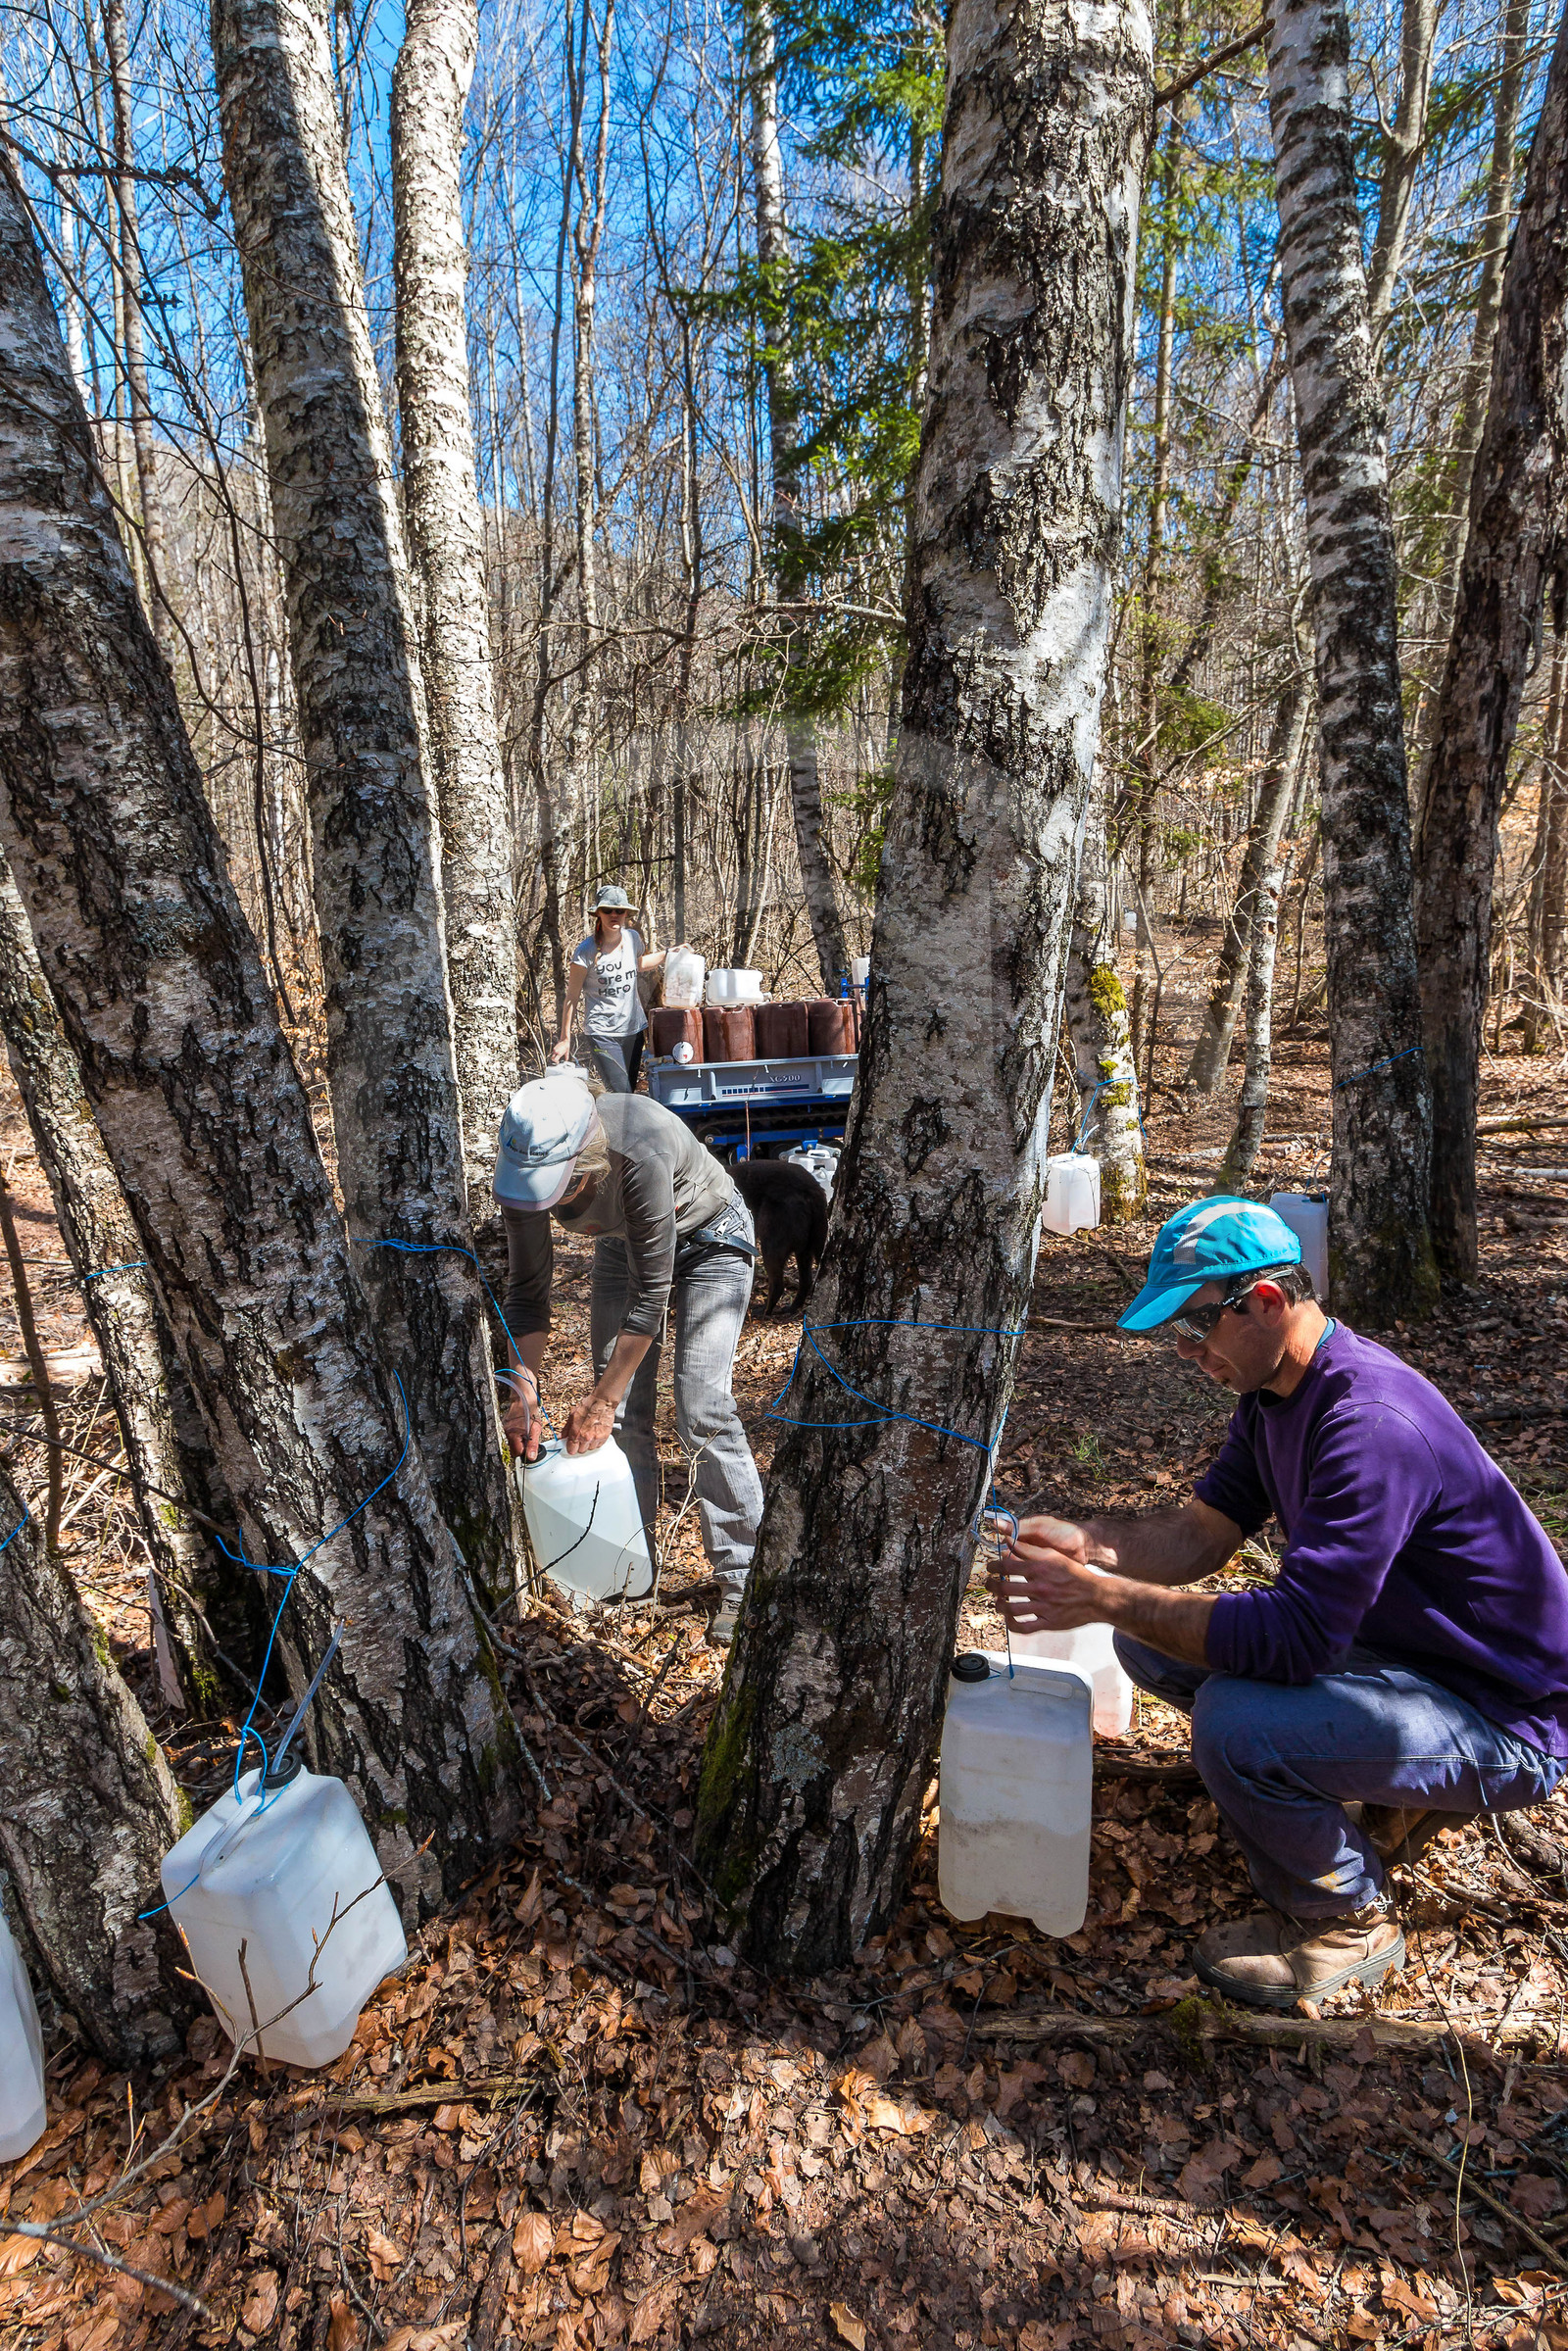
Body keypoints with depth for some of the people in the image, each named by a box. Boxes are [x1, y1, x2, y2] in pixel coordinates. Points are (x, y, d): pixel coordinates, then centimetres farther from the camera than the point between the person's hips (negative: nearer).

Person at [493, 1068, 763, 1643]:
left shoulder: (640, 1154, -42)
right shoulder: (527, 1165, -24)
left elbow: (650, 1293, -33)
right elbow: (527, 1291, -13)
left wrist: (599, 1400, -27)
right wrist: (524, 1396, -18)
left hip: (707, 1239, -5)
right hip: (623, 1244, 5)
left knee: (701, 1410, -14)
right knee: (623, 1414, 0)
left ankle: (743, 1580, -2)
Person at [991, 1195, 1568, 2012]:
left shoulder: (1372, 1423, -32)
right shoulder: (1274, 1391, -1)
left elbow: (1296, 1634, -36)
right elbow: (1201, 1530, -1)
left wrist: (1104, 1597, -34)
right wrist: (1089, 1543, -20)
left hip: (1501, 1717, -9)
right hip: (1390, 1647, 9)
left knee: (1235, 1724, -32)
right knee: (1151, 1638, 2)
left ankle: (1347, 1920, 0)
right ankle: (1377, 1805, 15)